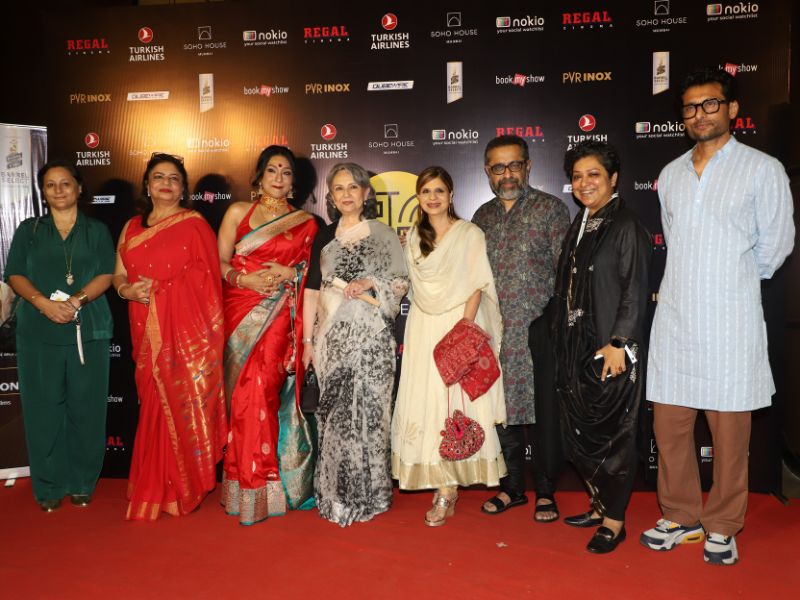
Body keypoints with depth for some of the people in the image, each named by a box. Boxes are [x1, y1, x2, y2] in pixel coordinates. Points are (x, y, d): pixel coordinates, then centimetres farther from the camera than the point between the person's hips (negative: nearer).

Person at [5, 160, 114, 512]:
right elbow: (15, 275, 4)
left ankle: (82, 483, 13)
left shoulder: (97, 231, 12)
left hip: (88, 330, 0)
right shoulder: (29, 230, 13)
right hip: (39, 332, 1)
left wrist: (77, 300, -16)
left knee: (85, 406, 1)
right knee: (44, 407, 2)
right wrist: (44, 302, -15)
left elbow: (107, 275, 0)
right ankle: (49, 486, 13)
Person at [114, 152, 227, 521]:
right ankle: (155, 490, 19)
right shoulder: (132, 228, 16)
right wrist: (127, 290, -6)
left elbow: (208, 278, -4)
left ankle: (183, 489, 14)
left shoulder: (194, 223, 1)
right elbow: (119, 274, 15)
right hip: (149, 335, 4)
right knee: (155, 408, 7)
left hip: (188, 330, -4)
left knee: (185, 405, 0)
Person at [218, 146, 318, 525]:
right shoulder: (238, 212, 10)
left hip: (280, 317, -1)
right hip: (241, 311, 1)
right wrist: (244, 279, -12)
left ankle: (265, 485, 4)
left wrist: (287, 273, -7)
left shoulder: (305, 222, 11)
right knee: (245, 395, -2)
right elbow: (220, 262, 6)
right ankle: (246, 486, 10)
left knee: (266, 392, -8)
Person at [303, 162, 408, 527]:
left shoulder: (383, 234, 5)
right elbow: (312, 290, 10)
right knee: (333, 410, 3)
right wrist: (308, 340, 6)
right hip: (331, 335, 3)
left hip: (369, 333, -3)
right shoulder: (324, 238, 13)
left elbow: (402, 281, 4)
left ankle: (367, 495, 10)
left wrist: (370, 283, -14)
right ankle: (335, 494, 16)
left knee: (366, 408, -3)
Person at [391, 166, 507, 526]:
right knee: (424, 402, 0)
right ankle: (445, 485, 10)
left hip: (460, 325, -4)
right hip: (423, 329, 5)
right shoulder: (414, 238, 14)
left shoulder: (470, 234, -1)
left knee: (454, 403, -6)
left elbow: (477, 286, -6)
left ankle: (447, 492, 0)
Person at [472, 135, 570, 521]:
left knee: (545, 412, 4)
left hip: (538, 330, -4)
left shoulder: (551, 209, -2)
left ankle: (546, 492, 20)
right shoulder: (482, 217, 12)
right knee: (502, 410, 11)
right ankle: (512, 487, 27)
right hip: (495, 333, 4)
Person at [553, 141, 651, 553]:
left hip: (611, 349, -7)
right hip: (576, 346, 8)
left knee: (612, 433, 2)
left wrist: (618, 344, -19)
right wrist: (562, 341, 13)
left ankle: (615, 522, 15)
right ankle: (600, 506, 29)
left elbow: (635, 291, -13)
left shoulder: (626, 226, -8)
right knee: (580, 430, 12)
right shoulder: (580, 226, 14)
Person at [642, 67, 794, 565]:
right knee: (669, 423, 9)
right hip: (675, 316, 4)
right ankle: (681, 516, 25)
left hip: (731, 320, -4)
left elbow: (776, 244, 3)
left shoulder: (763, 169, -2)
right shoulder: (671, 174, 11)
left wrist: (737, 281, 13)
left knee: (729, 429, 4)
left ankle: (722, 528, 21)